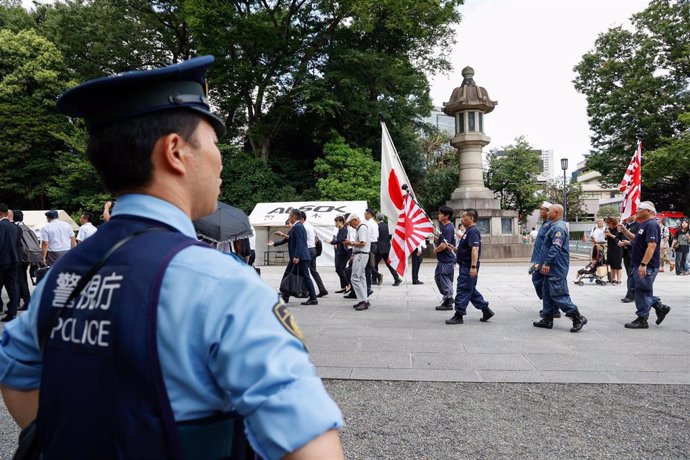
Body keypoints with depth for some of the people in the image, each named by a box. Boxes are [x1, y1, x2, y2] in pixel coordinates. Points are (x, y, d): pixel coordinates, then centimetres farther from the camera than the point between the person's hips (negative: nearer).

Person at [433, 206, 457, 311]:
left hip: (447, 260, -11)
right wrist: (434, 237, 2)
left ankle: (448, 303, 9)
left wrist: (435, 250, -8)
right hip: (442, 259, 11)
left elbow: (443, 245, -26)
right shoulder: (444, 227, 12)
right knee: (438, 277, 20)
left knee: (446, 281, -2)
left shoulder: (448, 228, -20)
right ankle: (448, 297, 32)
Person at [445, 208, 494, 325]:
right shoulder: (469, 231, 16)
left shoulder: (473, 232, -17)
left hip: (468, 268, -11)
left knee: (463, 290, -5)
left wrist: (473, 266, -32)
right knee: (471, 290, 16)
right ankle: (486, 310, 23)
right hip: (465, 267, 11)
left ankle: (458, 316, 1)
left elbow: (475, 249, -27)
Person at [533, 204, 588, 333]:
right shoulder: (554, 226, 17)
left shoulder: (559, 227, -16)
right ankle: (547, 319, 18)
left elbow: (556, 247, -24)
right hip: (552, 268, 11)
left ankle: (578, 317, -2)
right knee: (547, 293, 12)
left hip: (556, 269, -11)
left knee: (558, 294, -9)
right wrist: (542, 262, 23)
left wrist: (547, 263, -25)